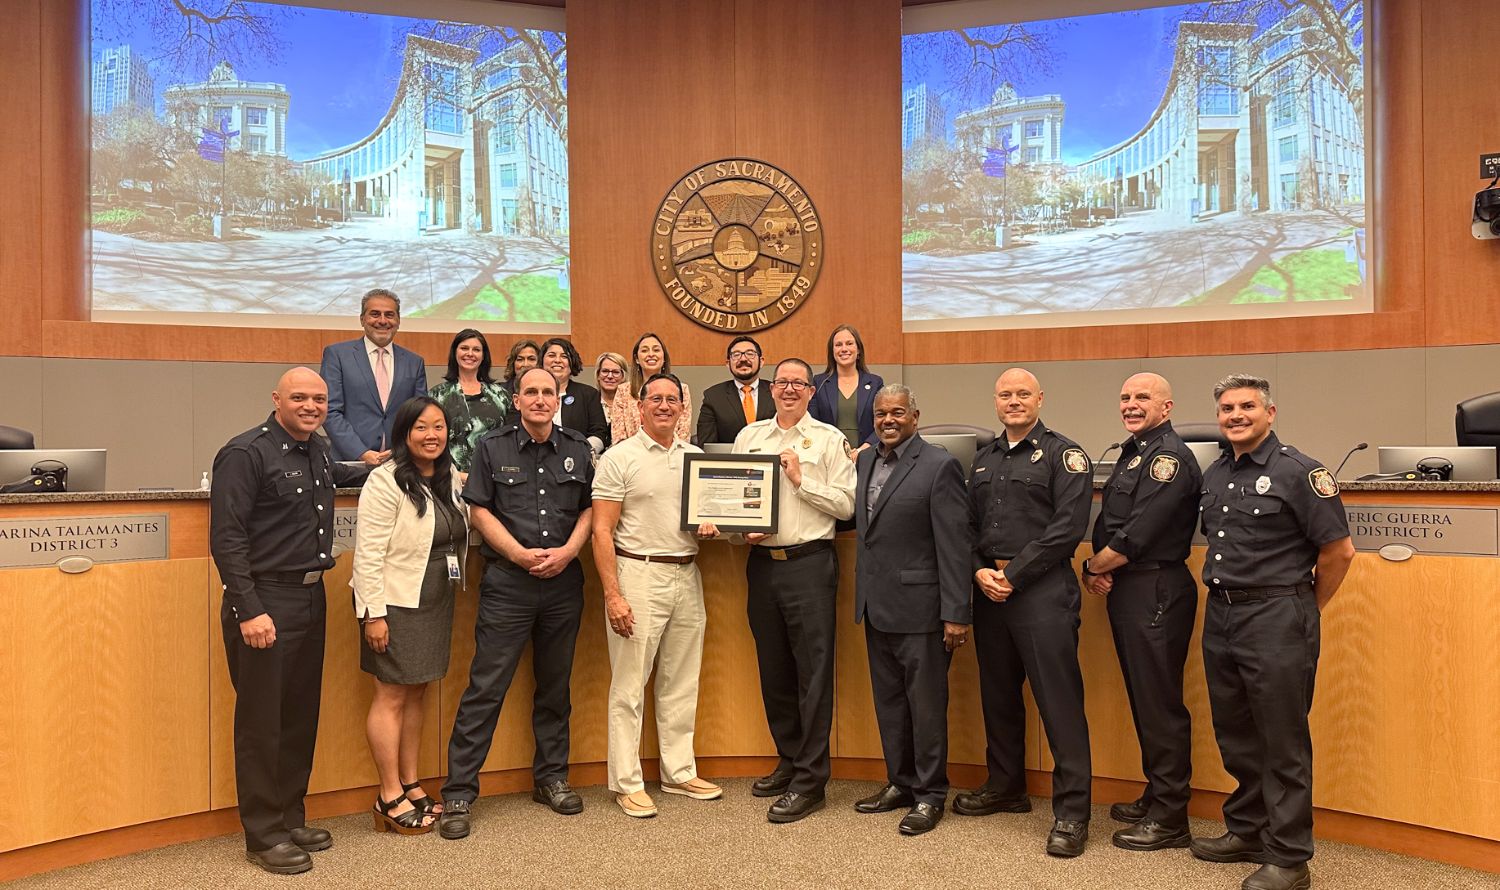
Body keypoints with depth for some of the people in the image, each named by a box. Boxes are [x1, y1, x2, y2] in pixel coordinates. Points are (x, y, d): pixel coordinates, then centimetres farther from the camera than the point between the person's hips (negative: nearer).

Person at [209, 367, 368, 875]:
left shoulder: (317, 452, 12)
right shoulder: (245, 454, -12)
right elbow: (226, 539, -17)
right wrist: (249, 610, -22)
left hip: (311, 598, 8)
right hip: (265, 601, -8)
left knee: (301, 715, 14)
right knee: (262, 721, 1)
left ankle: (291, 820, 28)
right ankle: (263, 836, 13)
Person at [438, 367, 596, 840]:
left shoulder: (577, 449, 8)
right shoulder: (493, 447, 1)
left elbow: (590, 508, 9)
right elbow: (480, 510, -2)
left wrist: (568, 551, -7)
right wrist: (520, 554, -12)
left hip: (563, 581, 3)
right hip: (508, 581, -3)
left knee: (555, 686, 13)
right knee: (485, 688, -3)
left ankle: (551, 778, 27)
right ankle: (458, 793, 5)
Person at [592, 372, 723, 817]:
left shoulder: (696, 457, 12)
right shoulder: (619, 458, -4)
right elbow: (602, 531, -8)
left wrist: (711, 526, -3)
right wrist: (613, 595, -15)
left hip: (687, 575, 6)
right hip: (638, 575, -5)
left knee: (682, 683, 13)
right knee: (629, 685, 0)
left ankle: (679, 773, 25)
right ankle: (626, 782, 11)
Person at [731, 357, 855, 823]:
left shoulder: (829, 439, 1)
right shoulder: (748, 436, 13)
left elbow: (845, 505, -5)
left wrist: (801, 480, -12)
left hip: (809, 562, -4)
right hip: (761, 562, 5)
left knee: (813, 671, -3)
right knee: (773, 670, 13)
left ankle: (809, 781, 5)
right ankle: (789, 760, 29)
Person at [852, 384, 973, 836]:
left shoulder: (939, 466, -11)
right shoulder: (865, 461, 10)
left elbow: (955, 544, -14)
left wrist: (957, 613, -16)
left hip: (917, 604, -7)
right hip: (875, 604, 7)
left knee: (926, 703, 4)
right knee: (888, 701, 16)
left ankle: (930, 794, 18)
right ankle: (900, 782, 31)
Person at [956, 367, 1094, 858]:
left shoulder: (1062, 453, -2)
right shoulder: (984, 458, 17)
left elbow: (1068, 525, -12)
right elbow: (969, 523, 15)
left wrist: (1013, 574, -13)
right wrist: (980, 571, -4)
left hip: (1043, 591, -6)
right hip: (989, 591, 7)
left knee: (1059, 701, -5)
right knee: (998, 694, 15)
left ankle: (1072, 811, 3)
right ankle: (1006, 786, 31)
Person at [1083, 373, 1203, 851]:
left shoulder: (1169, 456, -15)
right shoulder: (1133, 452, 16)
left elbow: (1135, 538, -21)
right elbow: (1110, 525, 17)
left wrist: (1092, 567, -6)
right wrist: (1100, 569, -2)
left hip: (1156, 591, -10)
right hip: (1127, 591, 10)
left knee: (1160, 704, -2)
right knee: (1141, 699, 17)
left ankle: (1169, 818, 8)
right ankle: (1155, 796, 30)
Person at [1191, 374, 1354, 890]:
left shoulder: (1298, 472, -9)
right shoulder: (1213, 476, 12)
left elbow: (1339, 551, -8)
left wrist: (1304, 611, 0)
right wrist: (1223, 597, 13)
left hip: (1276, 619, -7)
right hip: (1220, 615, 7)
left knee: (1282, 742, 1)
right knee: (1235, 734, 16)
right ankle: (1246, 832, 31)